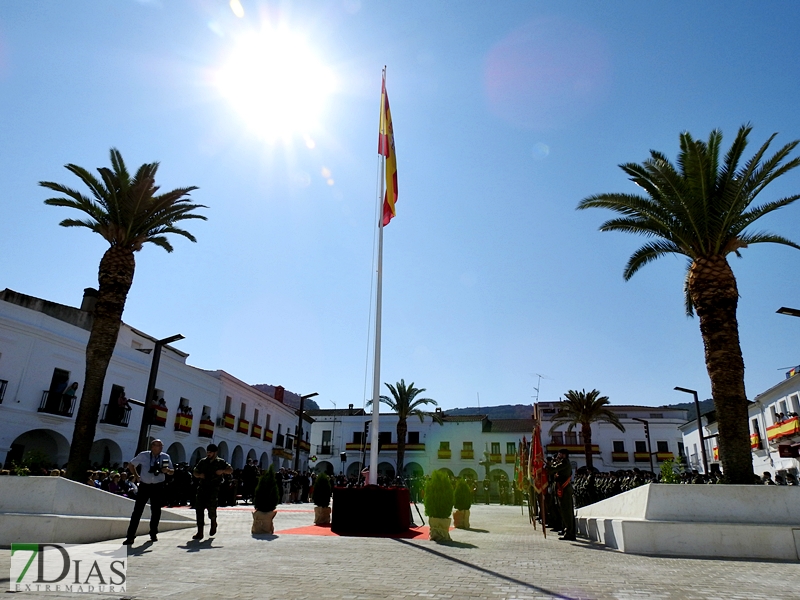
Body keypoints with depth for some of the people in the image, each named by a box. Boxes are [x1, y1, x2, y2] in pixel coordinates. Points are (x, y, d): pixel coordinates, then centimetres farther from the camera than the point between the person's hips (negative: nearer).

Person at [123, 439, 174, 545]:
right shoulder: (143, 455, -1)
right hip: (144, 485, -1)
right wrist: (136, 476, 4)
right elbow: (130, 465, 13)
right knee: (137, 511, -4)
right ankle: (130, 536, 2)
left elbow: (172, 472, 9)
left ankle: (153, 534, 23)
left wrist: (167, 470, -14)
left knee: (156, 511, 8)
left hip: (158, 487, 1)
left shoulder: (165, 457, 2)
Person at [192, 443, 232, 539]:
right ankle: (200, 532, 3)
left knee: (211, 506, -14)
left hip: (214, 488, -3)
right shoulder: (202, 461, 15)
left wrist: (222, 471, -13)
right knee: (199, 508, -4)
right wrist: (199, 475, -3)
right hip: (202, 487, 4)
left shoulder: (220, 462, 6)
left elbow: (230, 470, 6)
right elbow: (195, 472, 20)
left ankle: (213, 522, 20)